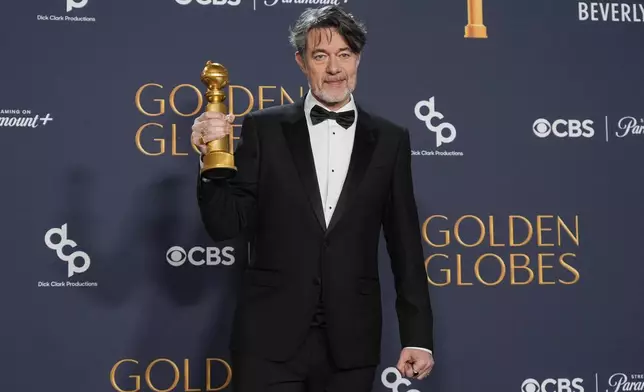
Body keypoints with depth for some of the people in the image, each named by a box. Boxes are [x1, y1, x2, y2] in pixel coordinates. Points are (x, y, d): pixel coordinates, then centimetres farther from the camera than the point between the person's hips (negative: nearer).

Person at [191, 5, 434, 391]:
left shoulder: (390, 140, 5)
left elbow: (405, 243, 6)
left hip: (351, 342, 1)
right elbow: (226, 225, 0)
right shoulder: (264, 129, 2)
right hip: (270, 337, -1)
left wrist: (418, 336, 4)